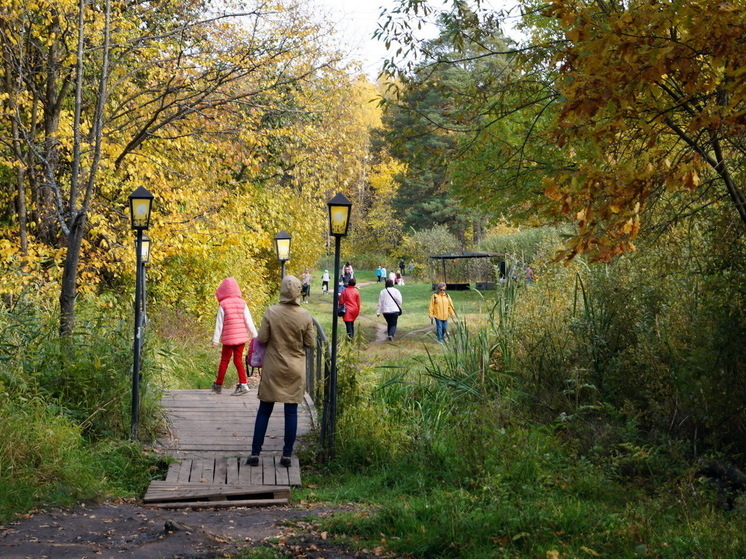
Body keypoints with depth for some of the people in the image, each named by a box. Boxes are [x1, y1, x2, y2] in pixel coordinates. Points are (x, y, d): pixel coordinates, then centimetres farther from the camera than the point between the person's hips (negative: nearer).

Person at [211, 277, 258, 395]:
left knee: (224, 361, 8)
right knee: (238, 360, 8)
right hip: (241, 337, 2)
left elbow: (219, 323, -4)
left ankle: (218, 385, 19)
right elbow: (249, 321, 1)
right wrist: (255, 336, 8)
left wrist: (215, 339, 0)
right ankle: (243, 384, -2)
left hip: (228, 337, -2)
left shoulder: (223, 305, -7)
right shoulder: (242, 303, 0)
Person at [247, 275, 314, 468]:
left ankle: (255, 454, 9)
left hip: (273, 368, 0)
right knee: (291, 412, 7)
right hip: (295, 370, 0)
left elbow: (262, 339, -8)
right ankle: (287, 455, 8)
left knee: (264, 411, 8)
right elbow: (310, 343, -2)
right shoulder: (305, 315, -8)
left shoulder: (271, 312, -11)